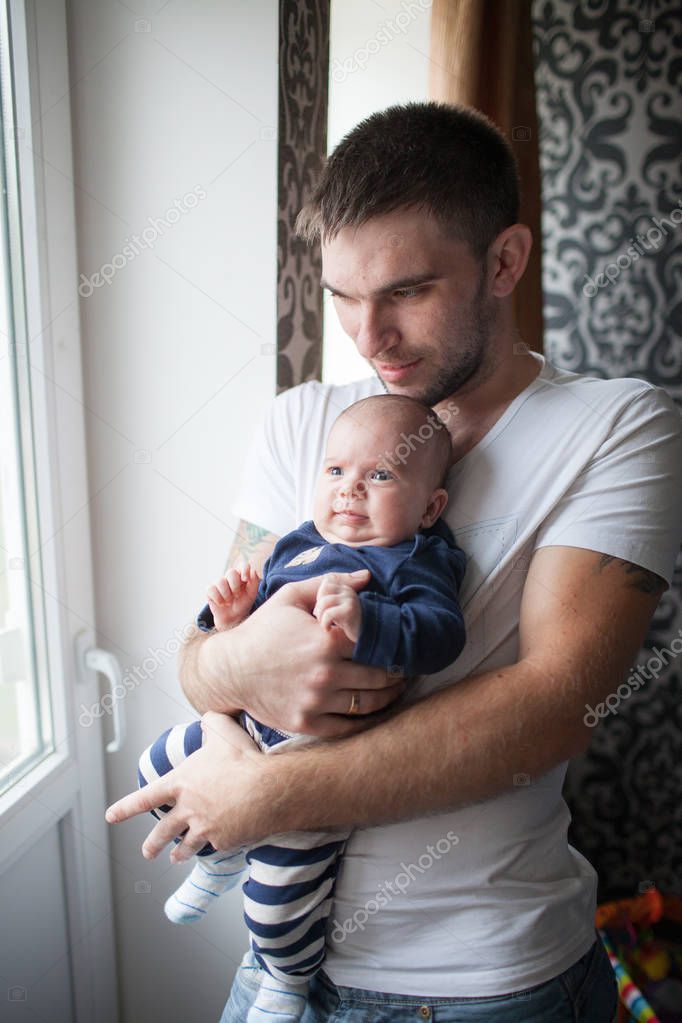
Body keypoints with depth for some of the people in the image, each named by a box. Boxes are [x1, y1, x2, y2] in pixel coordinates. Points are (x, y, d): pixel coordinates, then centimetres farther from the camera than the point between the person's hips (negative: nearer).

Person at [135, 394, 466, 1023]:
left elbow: (440, 631, -31)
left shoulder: (416, 563, -14)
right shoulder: (297, 546, 7)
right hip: (257, 722, 7)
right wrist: (232, 618, -6)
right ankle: (221, 855, 46)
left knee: (278, 893, -2)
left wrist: (367, 623, -47)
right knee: (160, 766, 20)